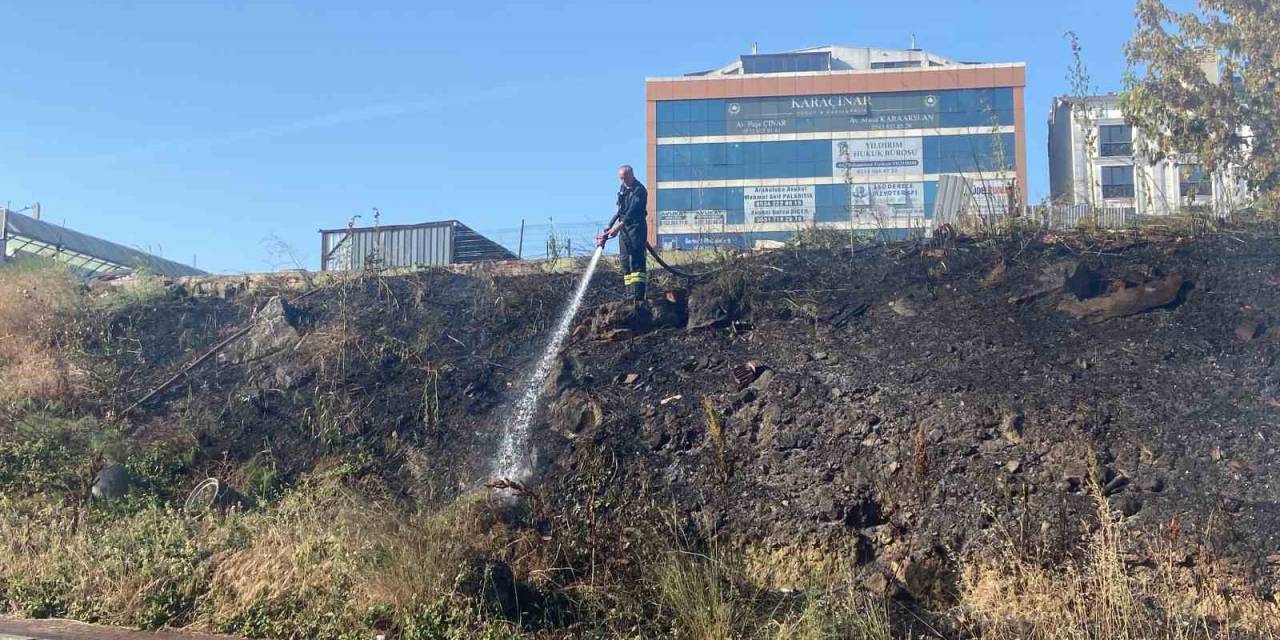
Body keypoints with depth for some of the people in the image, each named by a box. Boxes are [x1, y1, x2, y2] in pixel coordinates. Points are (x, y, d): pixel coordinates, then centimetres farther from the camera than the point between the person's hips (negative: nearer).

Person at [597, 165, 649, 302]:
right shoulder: (623, 188, 14)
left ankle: (638, 295, -21)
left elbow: (633, 212, -25)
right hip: (623, 229, 9)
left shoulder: (639, 190, -14)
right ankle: (632, 295, 8)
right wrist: (610, 226, 19)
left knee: (636, 261, -15)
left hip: (636, 228, -9)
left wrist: (618, 226, -34)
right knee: (625, 262, 6)